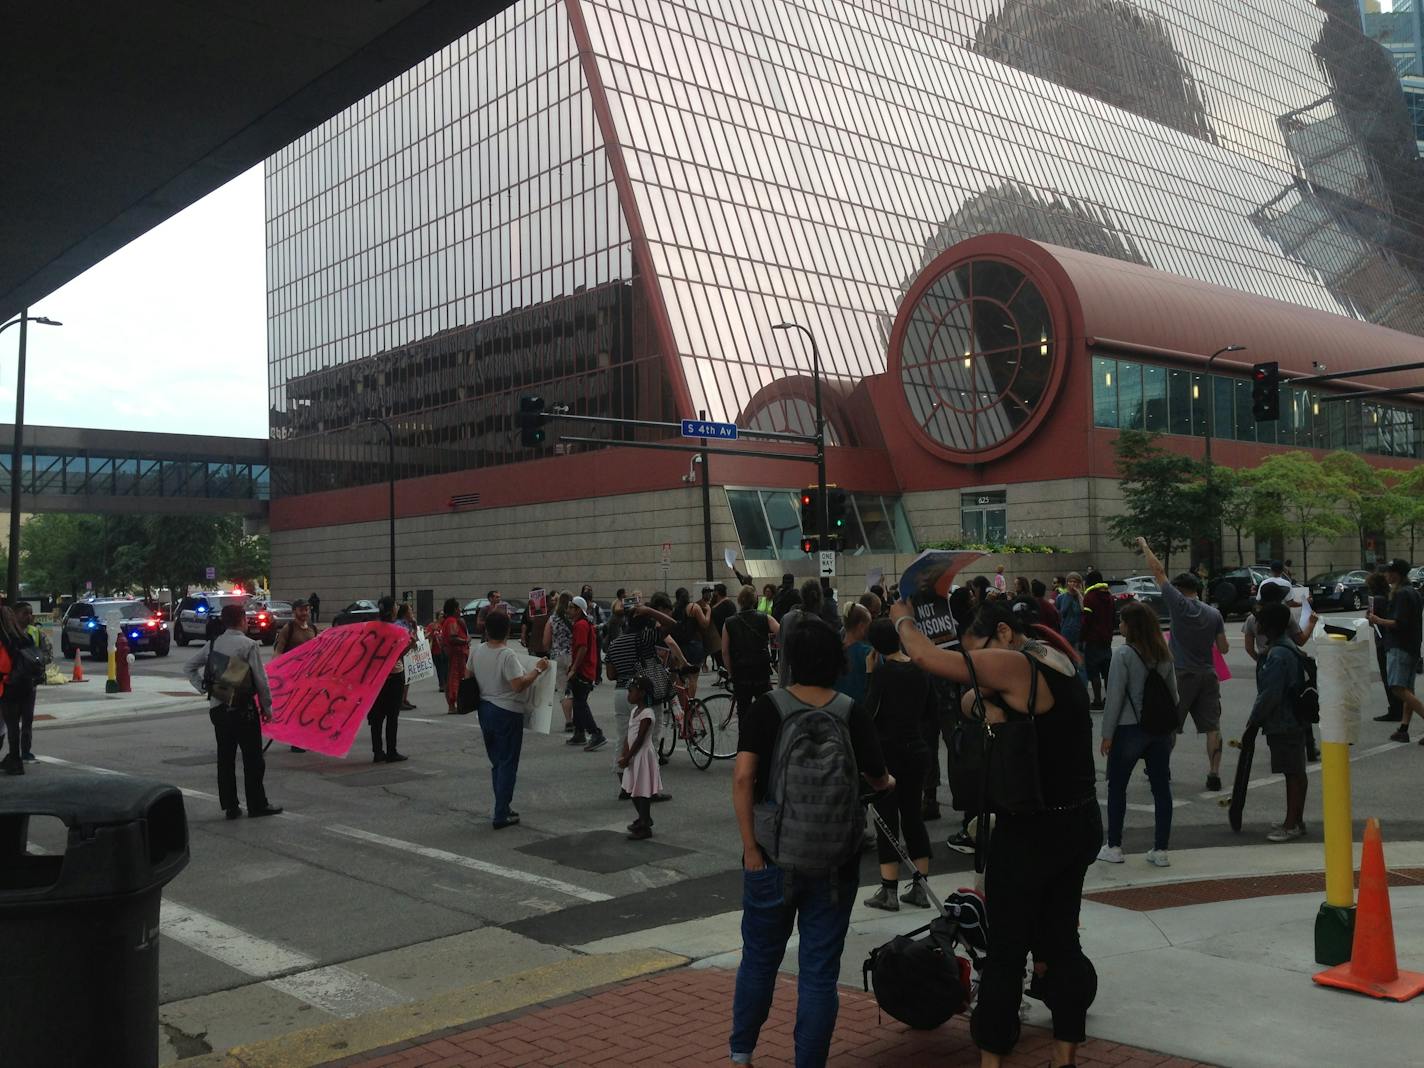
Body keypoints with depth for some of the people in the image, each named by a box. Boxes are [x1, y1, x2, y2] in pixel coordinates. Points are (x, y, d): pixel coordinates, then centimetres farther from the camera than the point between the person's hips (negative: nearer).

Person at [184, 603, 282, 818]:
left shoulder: (213, 644, 6)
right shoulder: (249, 645, -12)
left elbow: (191, 667, 13)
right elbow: (261, 679, -11)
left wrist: (203, 689, 11)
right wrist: (266, 707, -2)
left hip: (218, 708, 6)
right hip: (243, 710, -6)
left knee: (225, 758, 10)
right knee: (252, 759, 3)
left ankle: (229, 806, 14)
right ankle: (257, 805, 8)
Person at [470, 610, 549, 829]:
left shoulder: (477, 651, -1)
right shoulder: (507, 655, -21)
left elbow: (469, 675, 14)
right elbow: (518, 685, -25)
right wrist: (538, 669, -15)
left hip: (485, 709, 7)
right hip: (507, 712, -7)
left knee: (496, 762, 18)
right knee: (507, 764, 1)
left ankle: (502, 808, 25)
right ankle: (501, 815, 2)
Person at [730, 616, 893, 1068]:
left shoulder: (767, 708, -7)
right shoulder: (852, 713, -5)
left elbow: (743, 777, -15)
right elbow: (878, 779, 0)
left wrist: (750, 846, -10)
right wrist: (888, 782, 24)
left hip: (774, 853, 0)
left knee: (759, 958, 18)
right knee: (820, 970, 9)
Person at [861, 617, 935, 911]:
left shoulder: (883, 671, -15)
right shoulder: (919, 669, 4)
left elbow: (868, 711, -14)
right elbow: (933, 712, 10)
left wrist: (869, 673, -8)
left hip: (889, 752, -6)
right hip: (916, 751, 6)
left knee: (887, 819, 2)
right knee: (913, 815, 14)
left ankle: (889, 892, 5)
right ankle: (919, 889, 18)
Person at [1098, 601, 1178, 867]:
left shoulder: (1124, 654, -13)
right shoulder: (1164, 654, 4)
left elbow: (1115, 697, -14)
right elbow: (1173, 694, 9)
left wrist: (1107, 734, -7)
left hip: (1129, 728, -5)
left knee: (1117, 787, 8)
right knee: (1161, 788, 9)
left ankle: (1113, 847, 13)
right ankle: (1160, 850, 13)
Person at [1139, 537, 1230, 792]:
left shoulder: (1179, 604, -8)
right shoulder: (1214, 614, 4)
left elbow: (1158, 571, -5)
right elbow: (1224, 648, 7)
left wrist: (1144, 547, 6)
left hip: (1181, 675, -3)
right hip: (1207, 675, 4)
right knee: (1212, 727, 2)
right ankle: (1214, 774, -1)